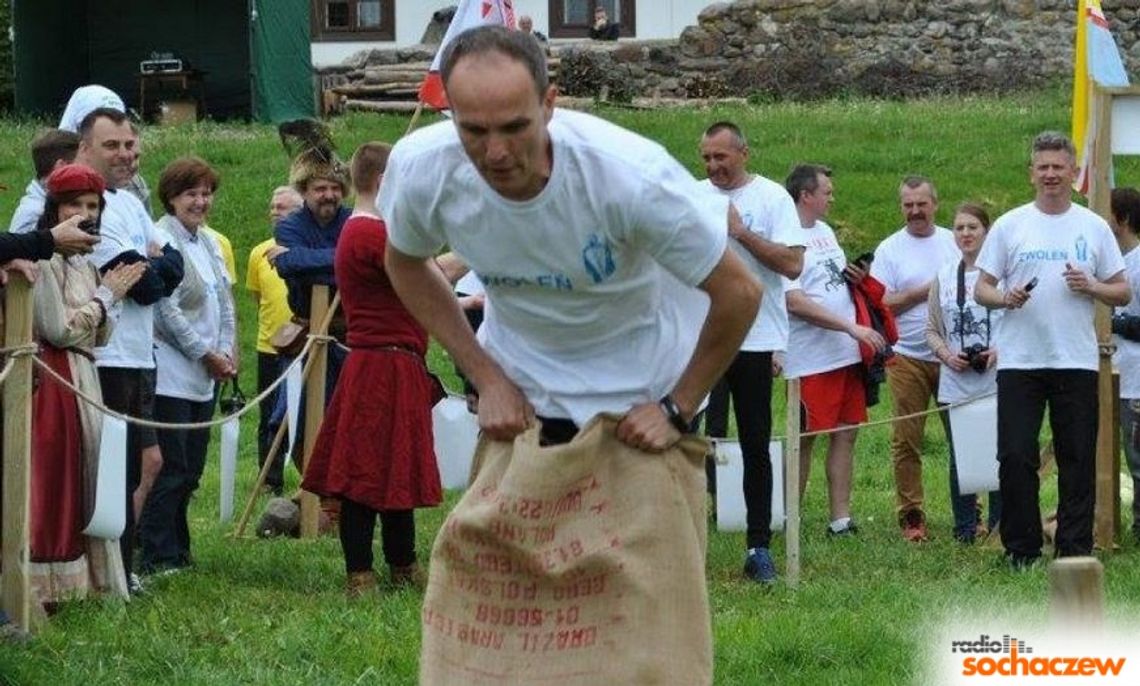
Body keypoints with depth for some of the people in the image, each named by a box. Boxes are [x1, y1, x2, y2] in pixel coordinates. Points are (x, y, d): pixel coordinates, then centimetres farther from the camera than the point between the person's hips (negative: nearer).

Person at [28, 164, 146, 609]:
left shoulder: (85, 264, 16)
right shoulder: (46, 259, -11)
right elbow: (58, 329, -16)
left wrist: (112, 297, 1)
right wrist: (105, 297, -6)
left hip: (83, 380, 9)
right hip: (52, 383, -9)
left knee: (78, 483, 10)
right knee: (51, 484, -7)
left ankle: (74, 580, 14)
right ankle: (44, 586, -6)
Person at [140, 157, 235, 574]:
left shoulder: (209, 243, 15)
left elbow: (224, 301, 19)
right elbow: (168, 309, -16)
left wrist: (226, 351, 5)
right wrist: (207, 355, -11)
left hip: (204, 378, 8)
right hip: (171, 375, -8)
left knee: (190, 470, 10)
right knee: (170, 469, -9)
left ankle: (177, 551, 17)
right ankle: (155, 555, -5)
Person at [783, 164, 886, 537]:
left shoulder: (825, 232, 16)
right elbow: (794, 301, -19)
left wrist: (856, 278, 3)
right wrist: (852, 328, -21)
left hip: (848, 353, 8)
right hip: (811, 360, -8)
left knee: (846, 433, 7)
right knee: (805, 439, -2)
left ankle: (840, 518, 11)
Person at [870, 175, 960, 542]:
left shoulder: (955, 243, 9)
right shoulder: (890, 249, 3)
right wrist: (922, 293, -10)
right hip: (908, 357, -2)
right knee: (907, 440, -1)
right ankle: (911, 515, 4)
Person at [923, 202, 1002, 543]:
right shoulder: (943, 277, 11)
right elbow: (932, 328, 15)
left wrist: (1000, 350, -15)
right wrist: (947, 354, -3)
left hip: (996, 383, -4)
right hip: (955, 384, 4)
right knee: (959, 459, 7)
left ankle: (999, 525, 7)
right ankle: (966, 527, 15)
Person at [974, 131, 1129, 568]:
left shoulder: (1094, 228, 8)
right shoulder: (1009, 226, 5)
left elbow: (1123, 293, 9)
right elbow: (982, 289, 6)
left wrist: (1091, 287, -11)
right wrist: (1005, 298, -16)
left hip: (1077, 363, 1)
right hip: (1019, 362, -1)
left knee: (1078, 459, 4)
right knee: (1016, 457, -2)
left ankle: (1075, 549, 10)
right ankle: (1021, 549, 6)